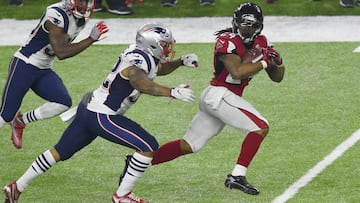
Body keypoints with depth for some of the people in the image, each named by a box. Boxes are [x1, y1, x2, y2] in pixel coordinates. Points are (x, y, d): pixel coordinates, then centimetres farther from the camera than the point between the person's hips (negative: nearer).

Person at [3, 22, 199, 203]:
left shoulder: (144, 54, 6)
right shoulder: (137, 62, -23)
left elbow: (159, 69, 27)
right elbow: (142, 84, -44)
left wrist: (181, 62, 12)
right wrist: (172, 92, -50)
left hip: (89, 109, 10)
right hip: (100, 117, -10)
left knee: (60, 152, 21)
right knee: (148, 147, -9)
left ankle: (17, 187, 29)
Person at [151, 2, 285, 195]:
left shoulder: (260, 42, 10)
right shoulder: (228, 42, -13)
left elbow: (277, 77, 12)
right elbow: (237, 72, -26)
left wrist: (277, 63, -9)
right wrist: (264, 62, -21)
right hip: (219, 94, -9)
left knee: (187, 146, 14)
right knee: (260, 127, -16)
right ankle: (237, 176, -16)